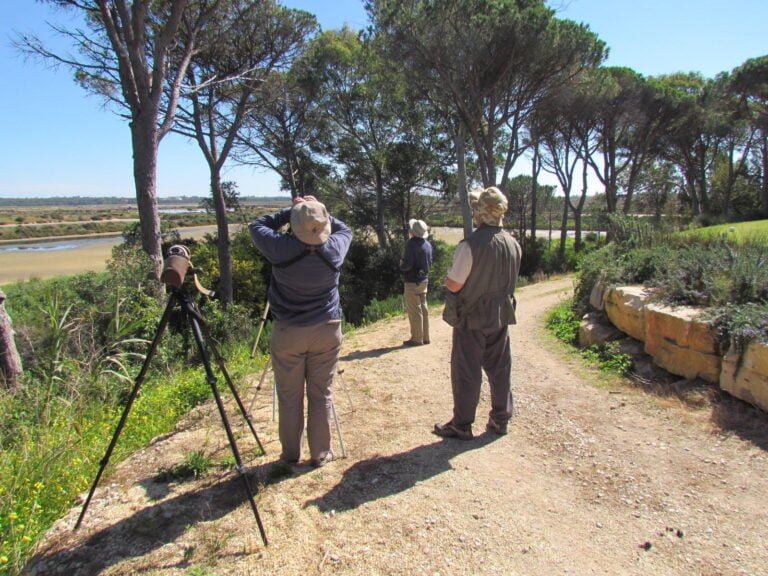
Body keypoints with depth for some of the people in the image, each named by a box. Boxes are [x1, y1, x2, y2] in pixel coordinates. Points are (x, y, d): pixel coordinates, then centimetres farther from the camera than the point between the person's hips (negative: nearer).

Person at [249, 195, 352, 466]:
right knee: (321, 395, 11)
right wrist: (321, 212, 10)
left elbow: (257, 225, 4)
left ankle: (290, 453, 24)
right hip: (327, 330, 2)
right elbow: (345, 229, 14)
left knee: (289, 397, 12)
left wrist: (289, 211, 6)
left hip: (288, 332, -1)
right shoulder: (335, 248, -10)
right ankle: (320, 453, 21)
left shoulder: (282, 248, -16)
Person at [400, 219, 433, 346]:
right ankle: (425, 337, 19)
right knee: (423, 309, 13)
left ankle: (417, 338, 2)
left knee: (414, 311, -2)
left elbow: (407, 264, -21)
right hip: (423, 280, 8)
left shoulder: (411, 243, -17)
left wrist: (401, 265, -1)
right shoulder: (427, 244, 8)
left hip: (412, 282, -8)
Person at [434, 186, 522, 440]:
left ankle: (461, 425, 16)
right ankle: (500, 419, 29)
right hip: (501, 316, 6)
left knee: (466, 372, 5)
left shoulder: (470, 245, -21)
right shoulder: (513, 244, 0)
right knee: (500, 369, 16)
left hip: (472, 317, -6)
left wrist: (448, 276, 1)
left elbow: (453, 284, -19)